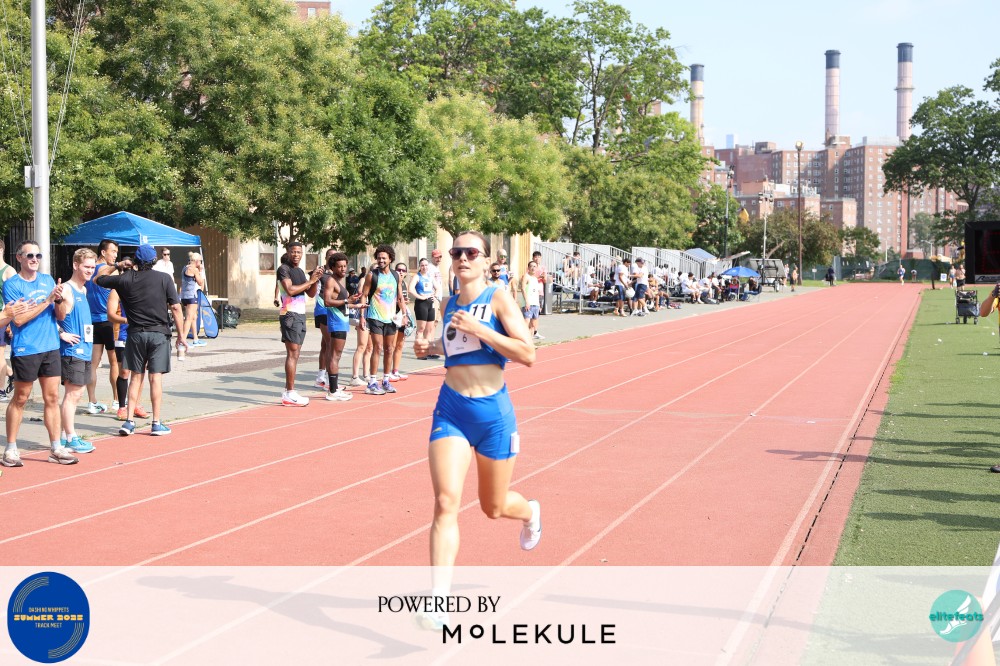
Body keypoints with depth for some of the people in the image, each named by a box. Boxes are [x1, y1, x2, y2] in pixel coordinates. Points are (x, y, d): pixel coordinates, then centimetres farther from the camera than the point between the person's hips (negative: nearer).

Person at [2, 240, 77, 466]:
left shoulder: (48, 280, 9)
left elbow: (61, 315, 8)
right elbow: (18, 319, -15)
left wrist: (60, 299, -13)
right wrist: (48, 299, -18)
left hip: (50, 348, 5)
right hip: (25, 351, -5)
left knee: (52, 398, 6)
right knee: (20, 399, 3)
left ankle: (56, 449, 11)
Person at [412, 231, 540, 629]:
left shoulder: (498, 299, -8)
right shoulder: (451, 304, 8)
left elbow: (527, 354, -17)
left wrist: (478, 330, -24)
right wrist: (433, 346, 6)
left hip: (492, 412, -3)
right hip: (450, 410, 3)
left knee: (494, 507, 15)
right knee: (445, 502, -15)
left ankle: (530, 512, 53)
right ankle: (438, 603, -17)